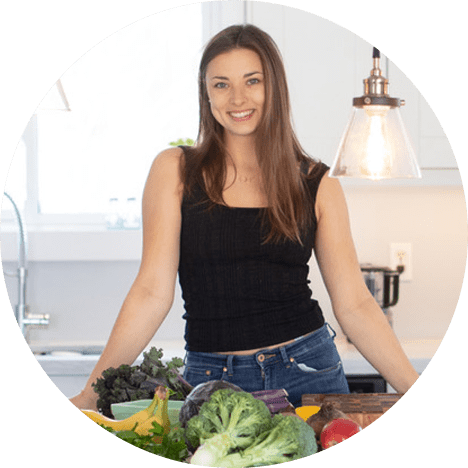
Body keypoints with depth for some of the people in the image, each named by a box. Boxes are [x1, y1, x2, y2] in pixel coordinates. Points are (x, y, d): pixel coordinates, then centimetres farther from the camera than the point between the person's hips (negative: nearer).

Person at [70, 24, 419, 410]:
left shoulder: (317, 186, 3)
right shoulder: (175, 171, 0)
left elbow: (354, 304, 3)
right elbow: (152, 292, -3)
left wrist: (418, 396, -4)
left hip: (308, 373, 1)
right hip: (211, 379, 0)